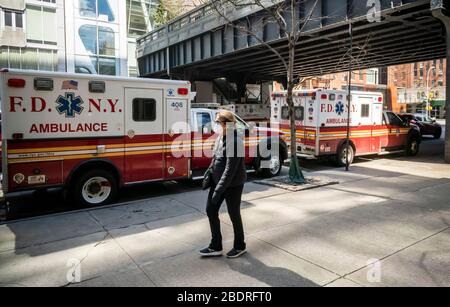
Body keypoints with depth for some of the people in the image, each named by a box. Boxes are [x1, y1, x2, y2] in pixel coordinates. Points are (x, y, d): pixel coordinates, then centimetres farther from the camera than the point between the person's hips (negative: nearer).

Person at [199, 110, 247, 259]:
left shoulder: (235, 142, -24)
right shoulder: (221, 137, 3)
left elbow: (230, 170, -27)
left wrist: (218, 191, -26)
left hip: (233, 185, -9)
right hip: (218, 181, 9)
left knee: (234, 215, 8)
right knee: (211, 211, 12)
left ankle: (240, 246, 32)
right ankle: (215, 247, 27)